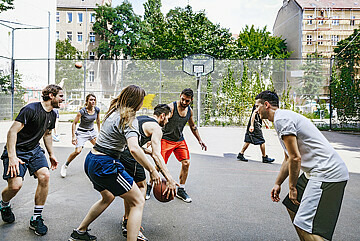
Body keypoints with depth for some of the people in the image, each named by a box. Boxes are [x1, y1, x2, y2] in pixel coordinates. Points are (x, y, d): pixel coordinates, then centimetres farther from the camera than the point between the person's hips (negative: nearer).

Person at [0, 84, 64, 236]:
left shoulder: (52, 114, 5)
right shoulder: (31, 109, -20)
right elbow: (12, 131, -22)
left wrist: (51, 155, 19)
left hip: (34, 150, 6)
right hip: (17, 150, -6)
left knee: (44, 176, -16)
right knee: (15, 185, -18)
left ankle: (36, 219, -2)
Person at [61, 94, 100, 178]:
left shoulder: (97, 110, -5)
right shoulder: (82, 111, -19)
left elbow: (98, 121, 11)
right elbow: (74, 123, -13)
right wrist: (74, 136, -16)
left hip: (92, 131, 5)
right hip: (82, 132, -5)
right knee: (78, 151, -17)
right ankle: (65, 166, 6)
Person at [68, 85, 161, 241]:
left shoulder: (113, 112, 11)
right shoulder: (128, 119, -15)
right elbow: (134, 149, -30)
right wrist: (152, 170, -22)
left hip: (91, 161, 10)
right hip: (105, 166, -9)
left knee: (108, 197, 31)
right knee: (138, 201, 0)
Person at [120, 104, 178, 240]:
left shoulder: (140, 119, 22)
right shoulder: (156, 128, -4)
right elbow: (157, 155, -15)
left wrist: (148, 151, 36)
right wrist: (169, 179, -17)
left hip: (118, 151, 9)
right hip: (129, 156, -9)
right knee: (141, 186, 8)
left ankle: (126, 220, 34)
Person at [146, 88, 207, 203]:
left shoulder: (190, 111, 0)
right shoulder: (171, 107, -19)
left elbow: (193, 126, 16)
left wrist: (200, 140, 16)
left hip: (180, 140, 6)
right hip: (166, 139, -5)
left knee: (186, 163, -2)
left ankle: (180, 190, 14)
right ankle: (149, 186, 17)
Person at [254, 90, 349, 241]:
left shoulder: (281, 119, -14)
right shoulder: (284, 117, 19)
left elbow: (295, 158, -18)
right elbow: (288, 159, 24)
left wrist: (292, 187, -8)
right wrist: (278, 183, 24)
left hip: (327, 174, -11)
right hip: (315, 172, 11)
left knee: (304, 226, -15)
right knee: (292, 207, 21)